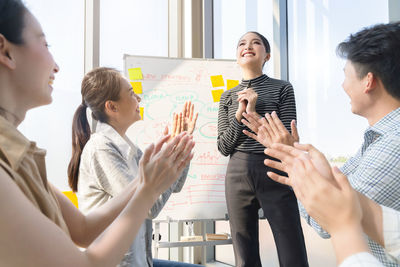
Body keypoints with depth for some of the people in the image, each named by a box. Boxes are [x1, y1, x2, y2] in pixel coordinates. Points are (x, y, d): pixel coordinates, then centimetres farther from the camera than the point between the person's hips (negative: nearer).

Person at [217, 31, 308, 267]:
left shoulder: (282, 89, 2)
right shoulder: (228, 97, 10)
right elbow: (224, 147, 5)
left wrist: (254, 113, -12)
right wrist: (240, 114, -7)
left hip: (275, 176, -2)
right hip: (238, 176, 3)